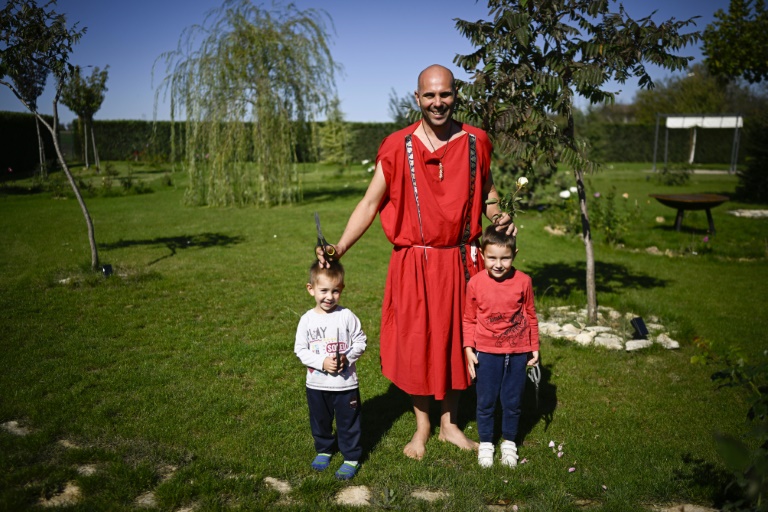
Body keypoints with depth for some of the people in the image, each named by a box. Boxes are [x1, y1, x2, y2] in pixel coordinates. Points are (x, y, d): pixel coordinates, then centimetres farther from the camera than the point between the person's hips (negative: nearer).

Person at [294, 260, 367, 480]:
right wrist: (322, 362, -19)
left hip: (346, 383, -2)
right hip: (316, 385, 2)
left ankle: (352, 457, 27)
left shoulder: (347, 316, -10)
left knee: (348, 422, 9)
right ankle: (323, 450, 44)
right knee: (320, 421, 20)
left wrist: (347, 358, -20)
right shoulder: (307, 319, -6)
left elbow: (360, 341, -3)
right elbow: (300, 350, -5)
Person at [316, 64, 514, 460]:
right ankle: (422, 427, 29)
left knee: (454, 339, 13)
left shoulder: (475, 142, 1)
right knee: (414, 343, 8)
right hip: (413, 264, -2)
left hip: (460, 260, 2)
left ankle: (449, 423, 33)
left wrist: (497, 215, -4)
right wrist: (340, 247, -15)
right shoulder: (398, 148, -7)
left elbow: (486, 188, 17)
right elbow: (369, 204, -4)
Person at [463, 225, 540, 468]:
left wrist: (534, 347, 8)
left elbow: (531, 317, 4)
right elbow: (469, 319, 1)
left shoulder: (523, 281, -8)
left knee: (513, 401, 13)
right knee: (486, 401, 9)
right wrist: (468, 348, -4)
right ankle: (485, 443, 29)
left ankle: (509, 443, 33)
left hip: (517, 352, 1)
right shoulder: (475, 283, -9)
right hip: (486, 352, 0)